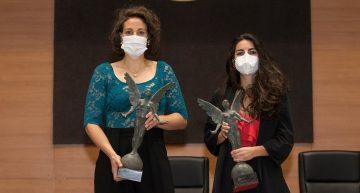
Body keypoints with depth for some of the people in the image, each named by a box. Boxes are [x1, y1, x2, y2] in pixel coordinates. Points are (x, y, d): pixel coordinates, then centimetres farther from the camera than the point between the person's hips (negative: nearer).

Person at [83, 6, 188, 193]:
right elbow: (91, 122, -3)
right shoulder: (104, 72, 2)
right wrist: (112, 154, -17)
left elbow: (182, 119, 6)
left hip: (154, 157, 1)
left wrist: (158, 120, -15)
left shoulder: (163, 71, 5)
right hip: (114, 157, -1)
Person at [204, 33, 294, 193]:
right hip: (230, 173, 2)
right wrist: (222, 135, -9)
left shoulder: (275, 93, 0)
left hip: (265, 174, -2)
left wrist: (254, 151, -15)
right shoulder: (221, 96, 6)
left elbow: (286, 139, -3)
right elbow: (209, 137, 13)